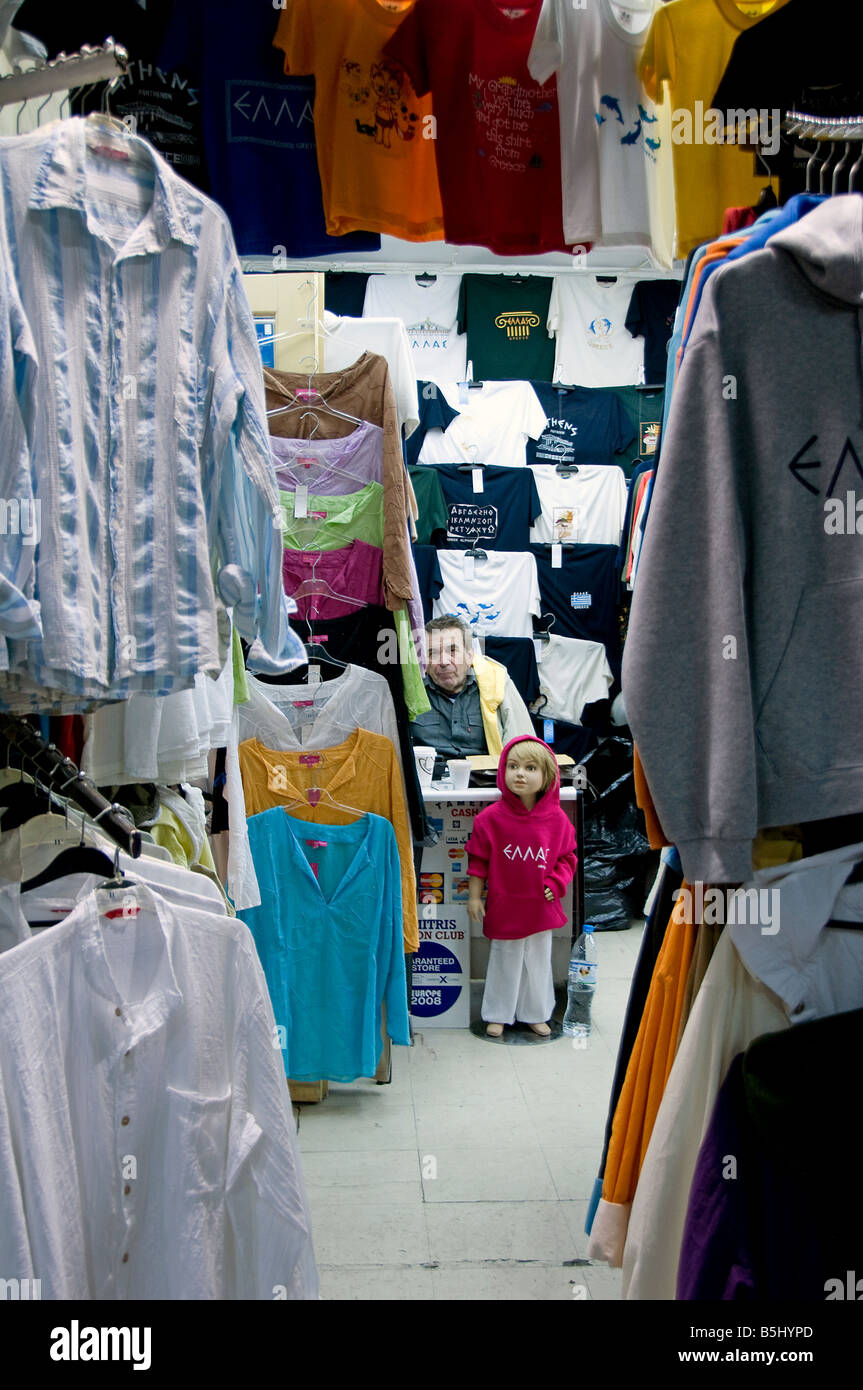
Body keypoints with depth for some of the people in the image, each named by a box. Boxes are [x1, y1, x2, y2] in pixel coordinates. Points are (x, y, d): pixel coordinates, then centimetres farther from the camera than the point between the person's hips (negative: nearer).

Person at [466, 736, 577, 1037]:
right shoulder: (491, 818, -11)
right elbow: (478, 860, -4)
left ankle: (536, 1014, 33)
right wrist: (474, 896, -4)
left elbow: (567, 857, 6)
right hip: (503, 907, -2)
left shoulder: (557, 819, -6)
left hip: (541, 907, 2)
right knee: (504, 961, 11)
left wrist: (557, 882, -9)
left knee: (538, 961, 16)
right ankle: (498, 1015, 28)